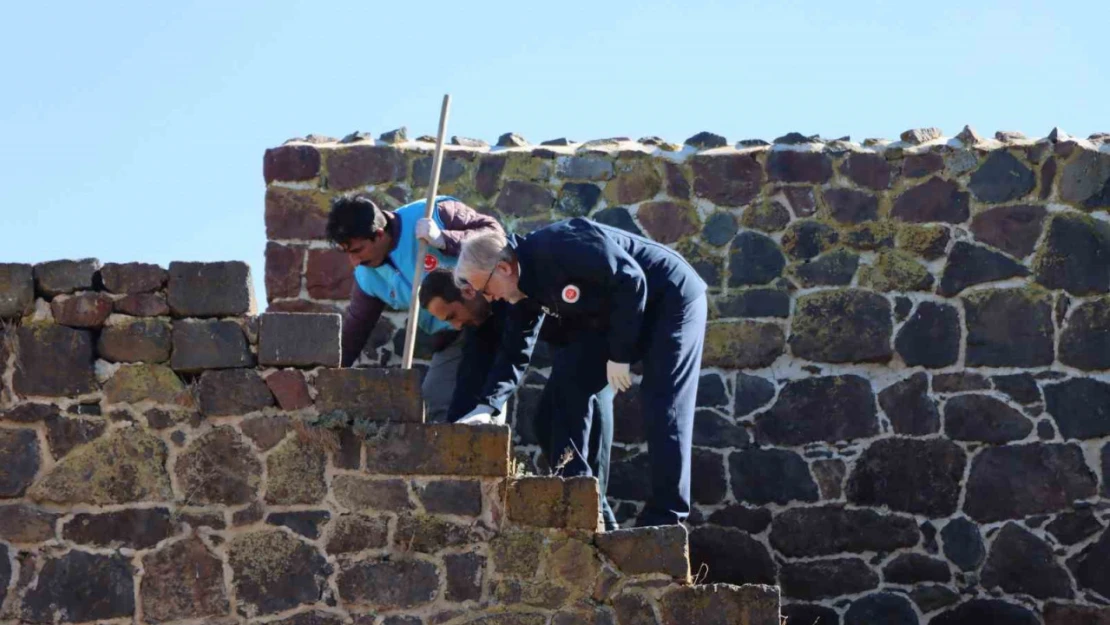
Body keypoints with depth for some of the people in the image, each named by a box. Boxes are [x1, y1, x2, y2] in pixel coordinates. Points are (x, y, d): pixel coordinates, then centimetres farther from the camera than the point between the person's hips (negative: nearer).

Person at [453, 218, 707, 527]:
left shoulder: (559, 247, -30)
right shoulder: (525, 287, -1)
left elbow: (630, 281, -29)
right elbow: (514, 352, 5)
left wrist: (619, 355, -22)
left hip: (671, 299, -9)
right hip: (617, 314, 9)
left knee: (663, 413, -14)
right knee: (565, 388, 3)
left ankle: (665, 519, -9)